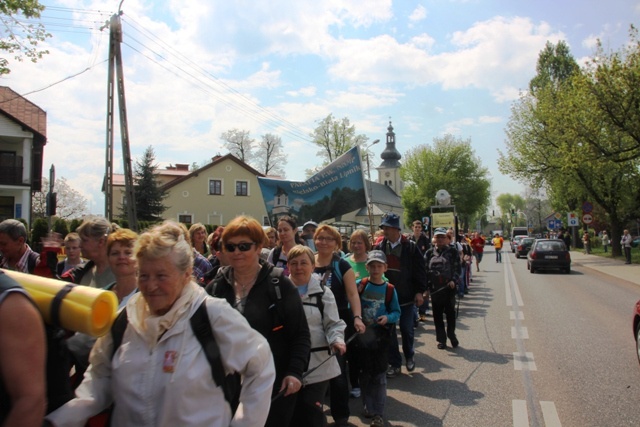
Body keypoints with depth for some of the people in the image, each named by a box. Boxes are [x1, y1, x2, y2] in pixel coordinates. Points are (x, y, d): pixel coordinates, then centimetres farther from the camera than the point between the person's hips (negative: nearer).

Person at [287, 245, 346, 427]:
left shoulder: (323, 293, 1)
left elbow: (334, 324, 0)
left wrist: (337, 341, -19)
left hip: (318, 363, -1)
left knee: (311, 411, 1)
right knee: (290, 410, 12)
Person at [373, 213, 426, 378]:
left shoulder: (410, 247, -5)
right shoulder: (379, 247, 1)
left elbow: (420, 270, -3)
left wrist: (419, 292, -7)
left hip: (406, 296, -2)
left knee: (407, 329, 9)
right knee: (389, 330, 6)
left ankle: (409, 356, 34)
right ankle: (394, 364, 18)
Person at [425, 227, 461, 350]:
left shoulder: (452, 251, 2)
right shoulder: (429, 253, 8)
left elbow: (457, 268, -2)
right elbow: (426, 270, 5)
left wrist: (453, 280, -17)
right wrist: (425, 287, -1)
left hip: (449, 287, -2)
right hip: (435, 288, 2)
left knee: (450, 312, 5)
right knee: (437, 314, 6)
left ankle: (451, 334, 25)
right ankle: (441, 339, 16)